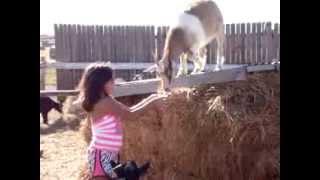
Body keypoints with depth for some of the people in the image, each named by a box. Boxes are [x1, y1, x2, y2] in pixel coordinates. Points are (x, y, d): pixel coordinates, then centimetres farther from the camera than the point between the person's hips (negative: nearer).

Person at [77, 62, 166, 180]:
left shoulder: (107, 102, 11)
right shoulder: (104, 103, -18)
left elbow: (128, 111, 13)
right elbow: (131, 115, -16)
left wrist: (149, 99, 8)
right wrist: (152, 102, -7)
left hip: (109, 154, 10)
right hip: (102, 155, -10)